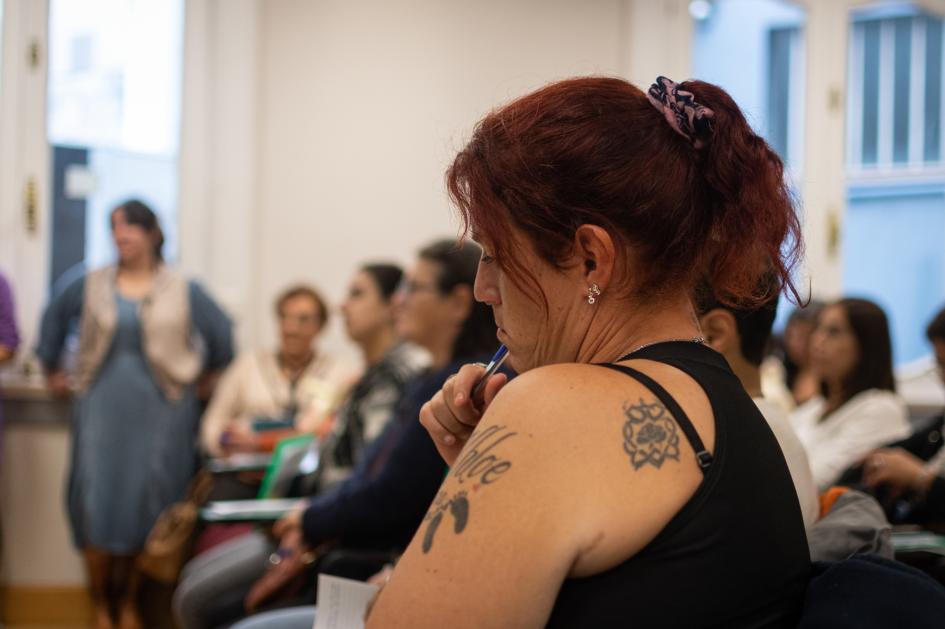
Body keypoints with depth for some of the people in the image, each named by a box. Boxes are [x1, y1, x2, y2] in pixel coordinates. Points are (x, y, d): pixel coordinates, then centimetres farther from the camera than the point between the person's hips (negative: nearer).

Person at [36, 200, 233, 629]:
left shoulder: (182, 292, 1)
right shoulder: (92, 286, 6)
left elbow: (221, 335, 9)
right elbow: (55, 316, 20)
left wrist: (202, 372, 11)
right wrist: (51, 369, 20)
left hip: (161, 414, -1)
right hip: (102, 411, 1)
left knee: (147, 507, 1)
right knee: (97, 502, -3)